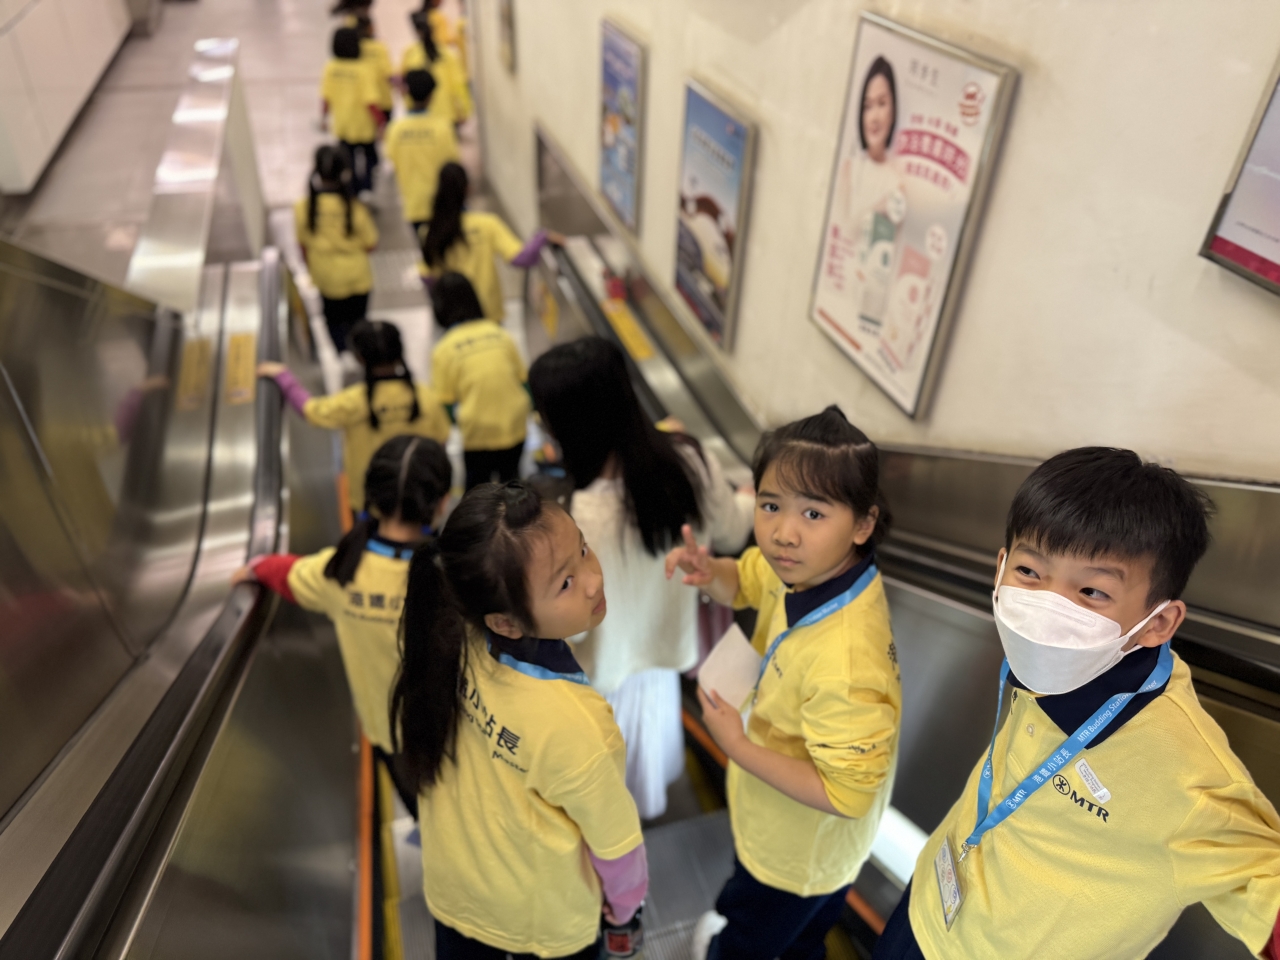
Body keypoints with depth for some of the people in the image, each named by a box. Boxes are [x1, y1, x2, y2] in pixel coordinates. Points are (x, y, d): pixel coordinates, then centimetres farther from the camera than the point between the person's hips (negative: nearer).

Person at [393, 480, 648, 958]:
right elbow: (615, 841, -22)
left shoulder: (450, 641, -28)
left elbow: (414, 735, -7)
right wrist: (625, 899, 0)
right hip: (540, 919, -4)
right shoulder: (572, 727, -41)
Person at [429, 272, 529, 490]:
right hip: (516, 426, 3)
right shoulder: (500, 333, -2)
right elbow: (523, 379, 4)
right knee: (510, 482, 25)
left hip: (478, 433, -3)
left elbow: (446, 401, -8)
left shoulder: (444, 349, -10)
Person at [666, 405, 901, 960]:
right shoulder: (803, 567, -20)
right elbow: (745, 582, 1)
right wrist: (708, 574, -21)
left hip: (796, 852, -7)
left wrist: (738, 746, -29)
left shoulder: (844, 661, -45)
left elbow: (845, 797, -35)